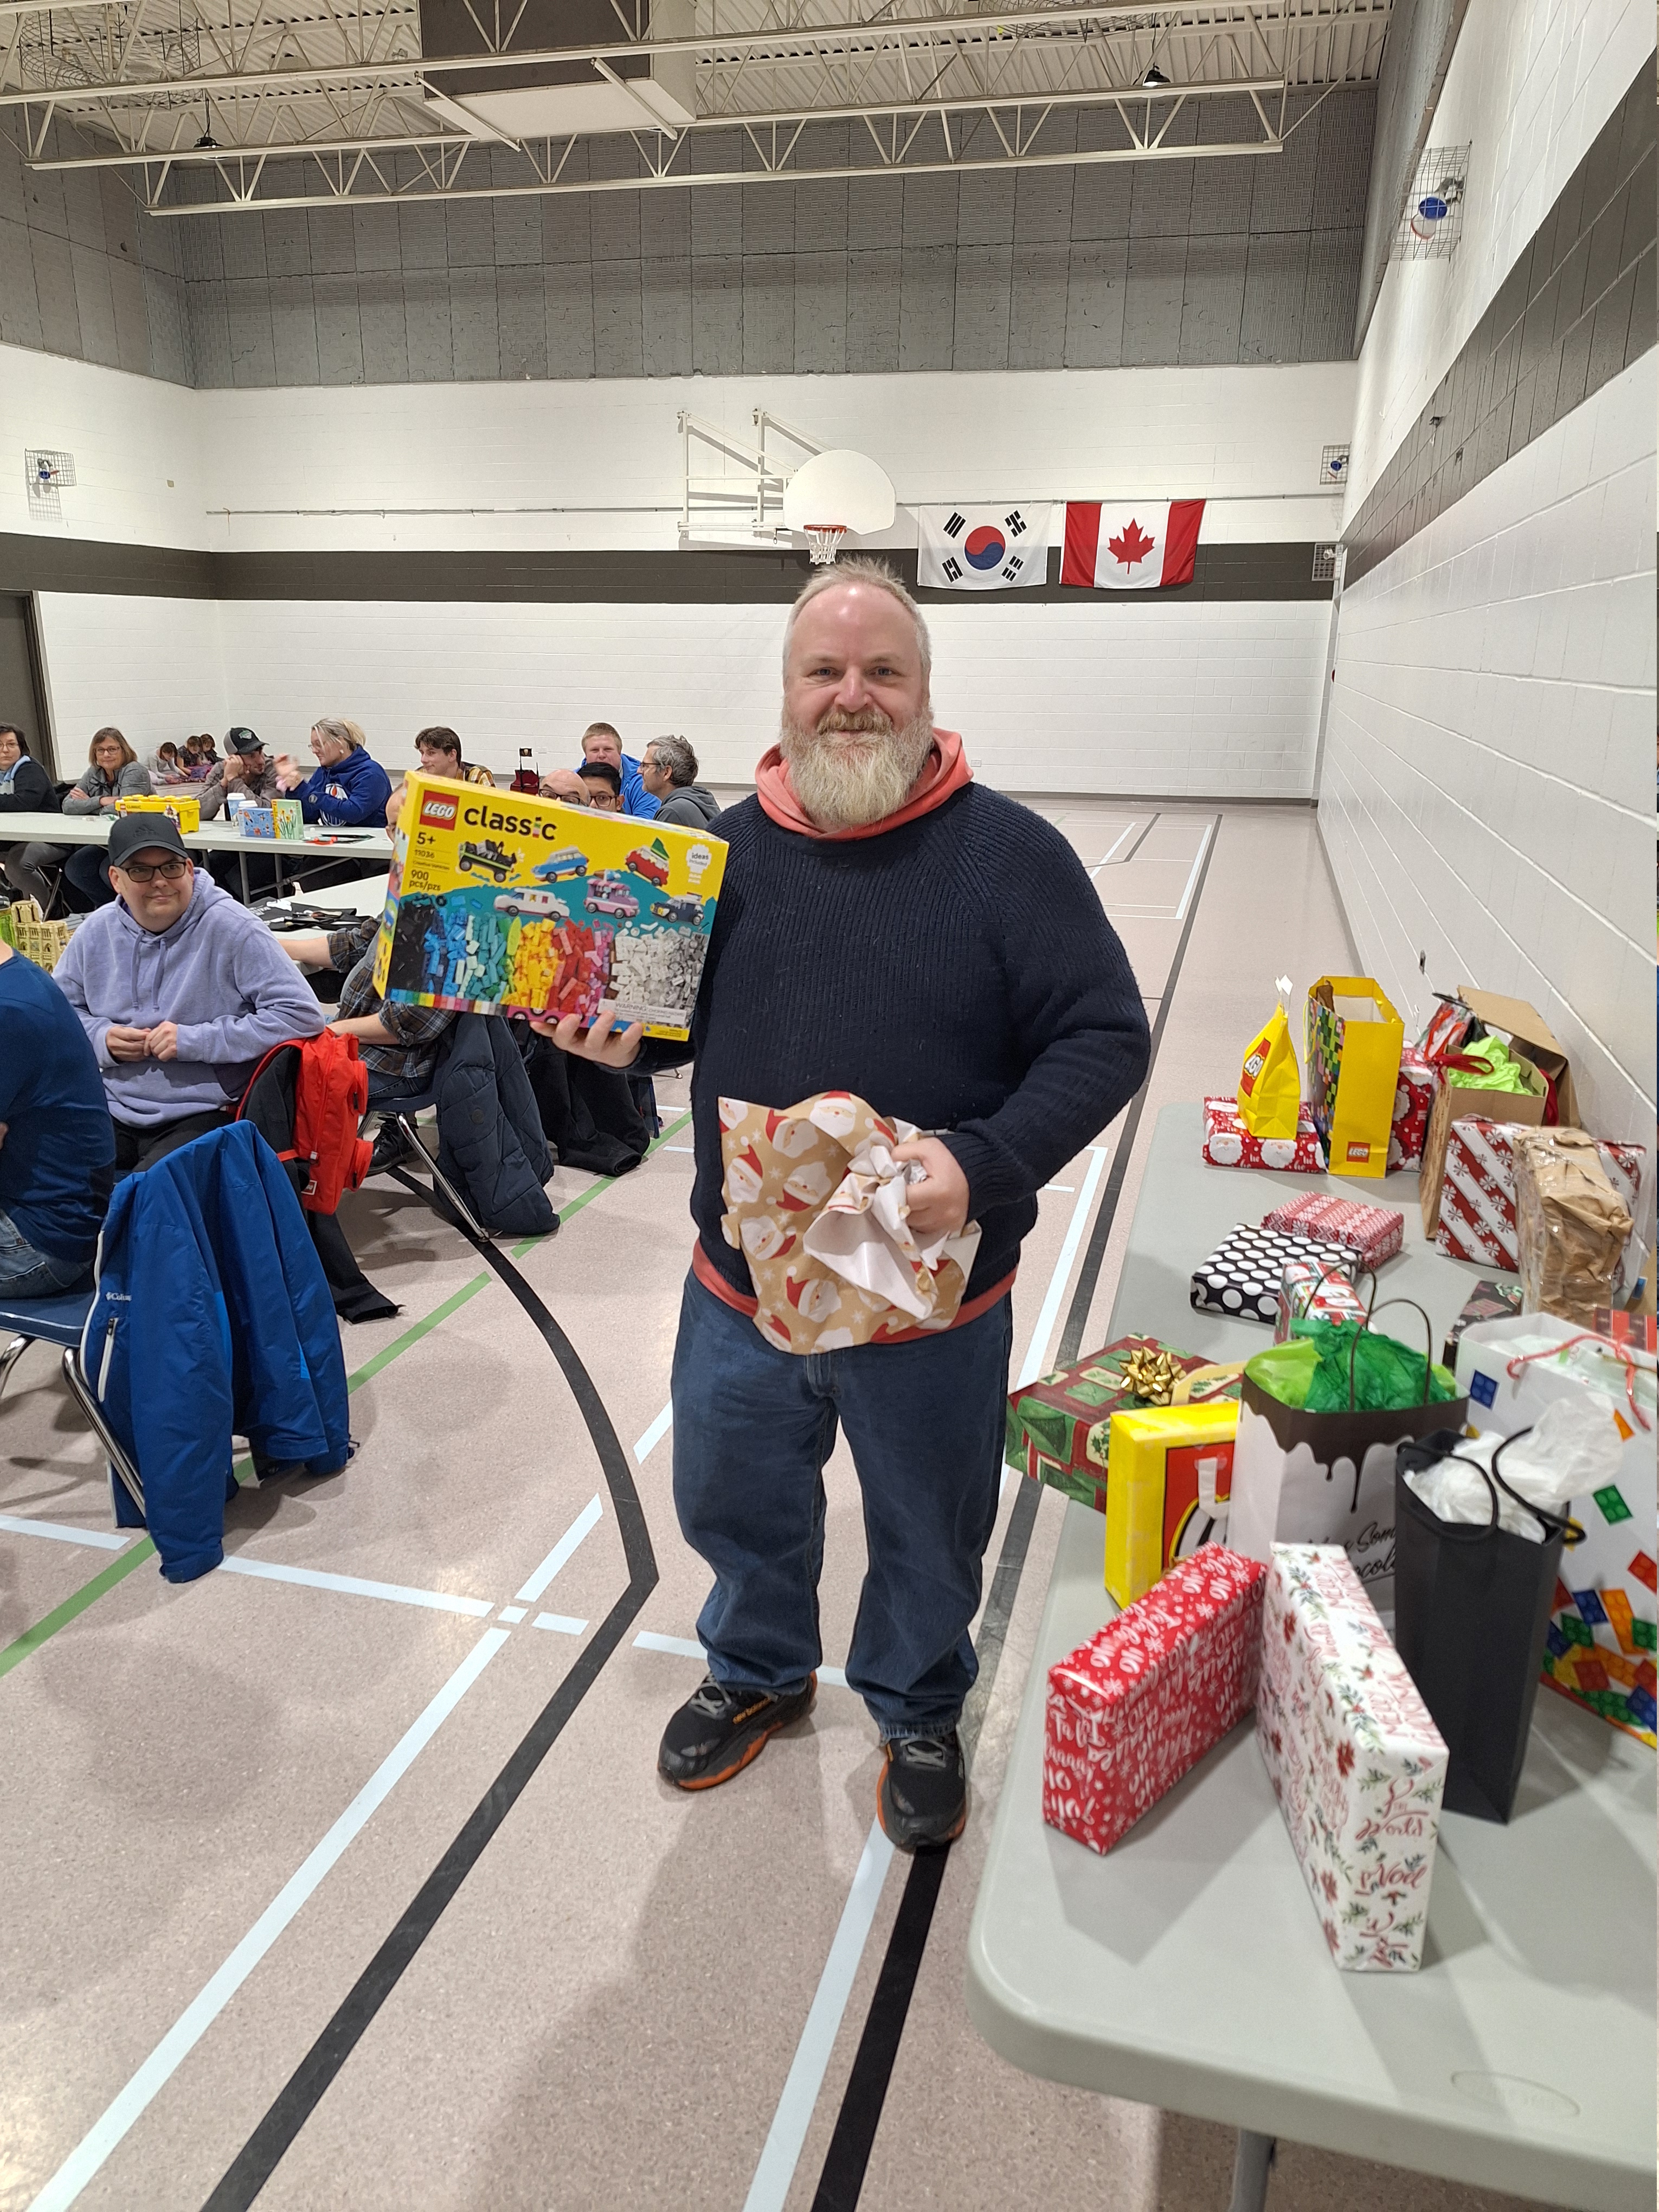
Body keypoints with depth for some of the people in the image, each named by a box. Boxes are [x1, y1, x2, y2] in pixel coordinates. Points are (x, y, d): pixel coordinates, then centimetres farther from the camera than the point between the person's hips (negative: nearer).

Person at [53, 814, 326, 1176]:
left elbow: (302, 1015, -18)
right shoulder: (96, 932, 5)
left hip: (203, 1117, -5)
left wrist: (194, 1041, -19)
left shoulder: (233, 929, -11)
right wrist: (100, 1038, -5)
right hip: (114, 1110, 5)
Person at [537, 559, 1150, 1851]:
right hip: (740, 1282, 4)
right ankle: (758, 1672, 54)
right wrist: (626, 1038, -9)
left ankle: (920, 1715, 49)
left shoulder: (1008, 852, -13)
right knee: (731, 1501, 23)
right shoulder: (729, 847, 1)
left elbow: (1105, 1037, -15)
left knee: (927, 1535, 19)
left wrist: (982, 1164, -28)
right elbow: (689, 1015, 13)